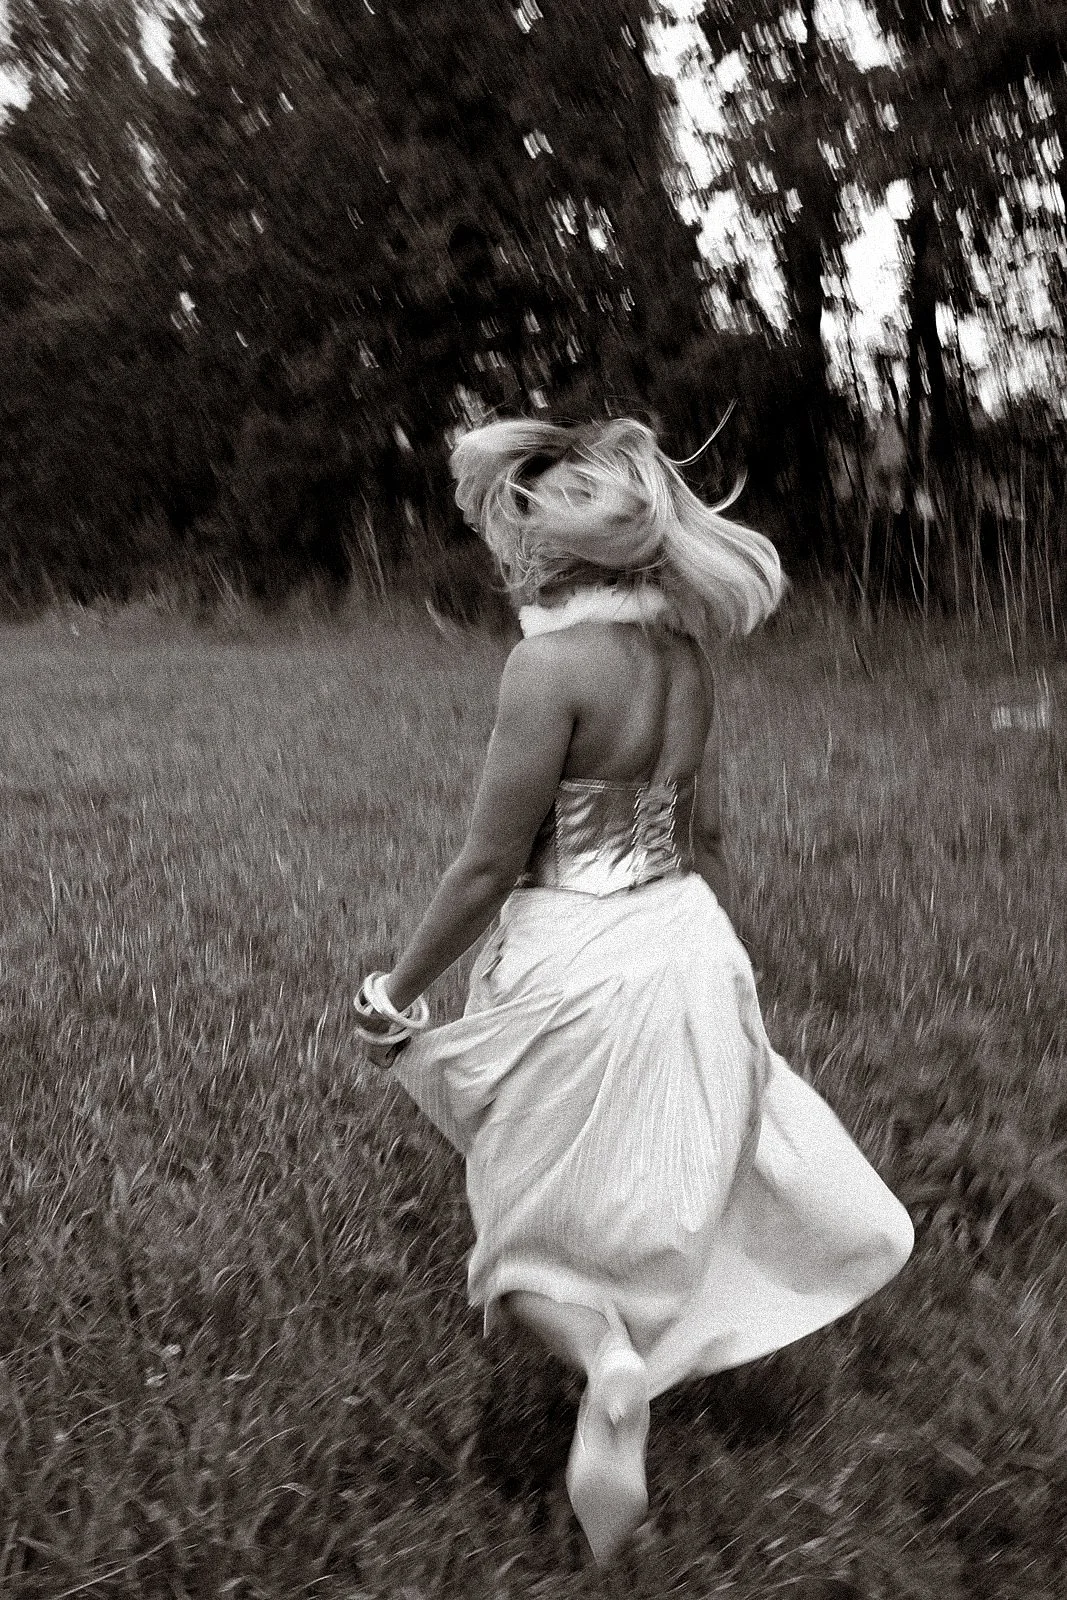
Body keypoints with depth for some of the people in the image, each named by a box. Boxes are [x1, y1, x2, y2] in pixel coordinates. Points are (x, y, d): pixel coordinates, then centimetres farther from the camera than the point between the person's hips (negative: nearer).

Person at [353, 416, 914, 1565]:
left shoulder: (551, 661, -20)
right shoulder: (684, 654, 2)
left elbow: (490, 866, -17)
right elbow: (705, 838, 10)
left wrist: (396, 993, -4)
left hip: (576, 973, -7)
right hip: (692, 949, 7)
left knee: (532, 1235, 15)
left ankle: (605, 1359, -5)